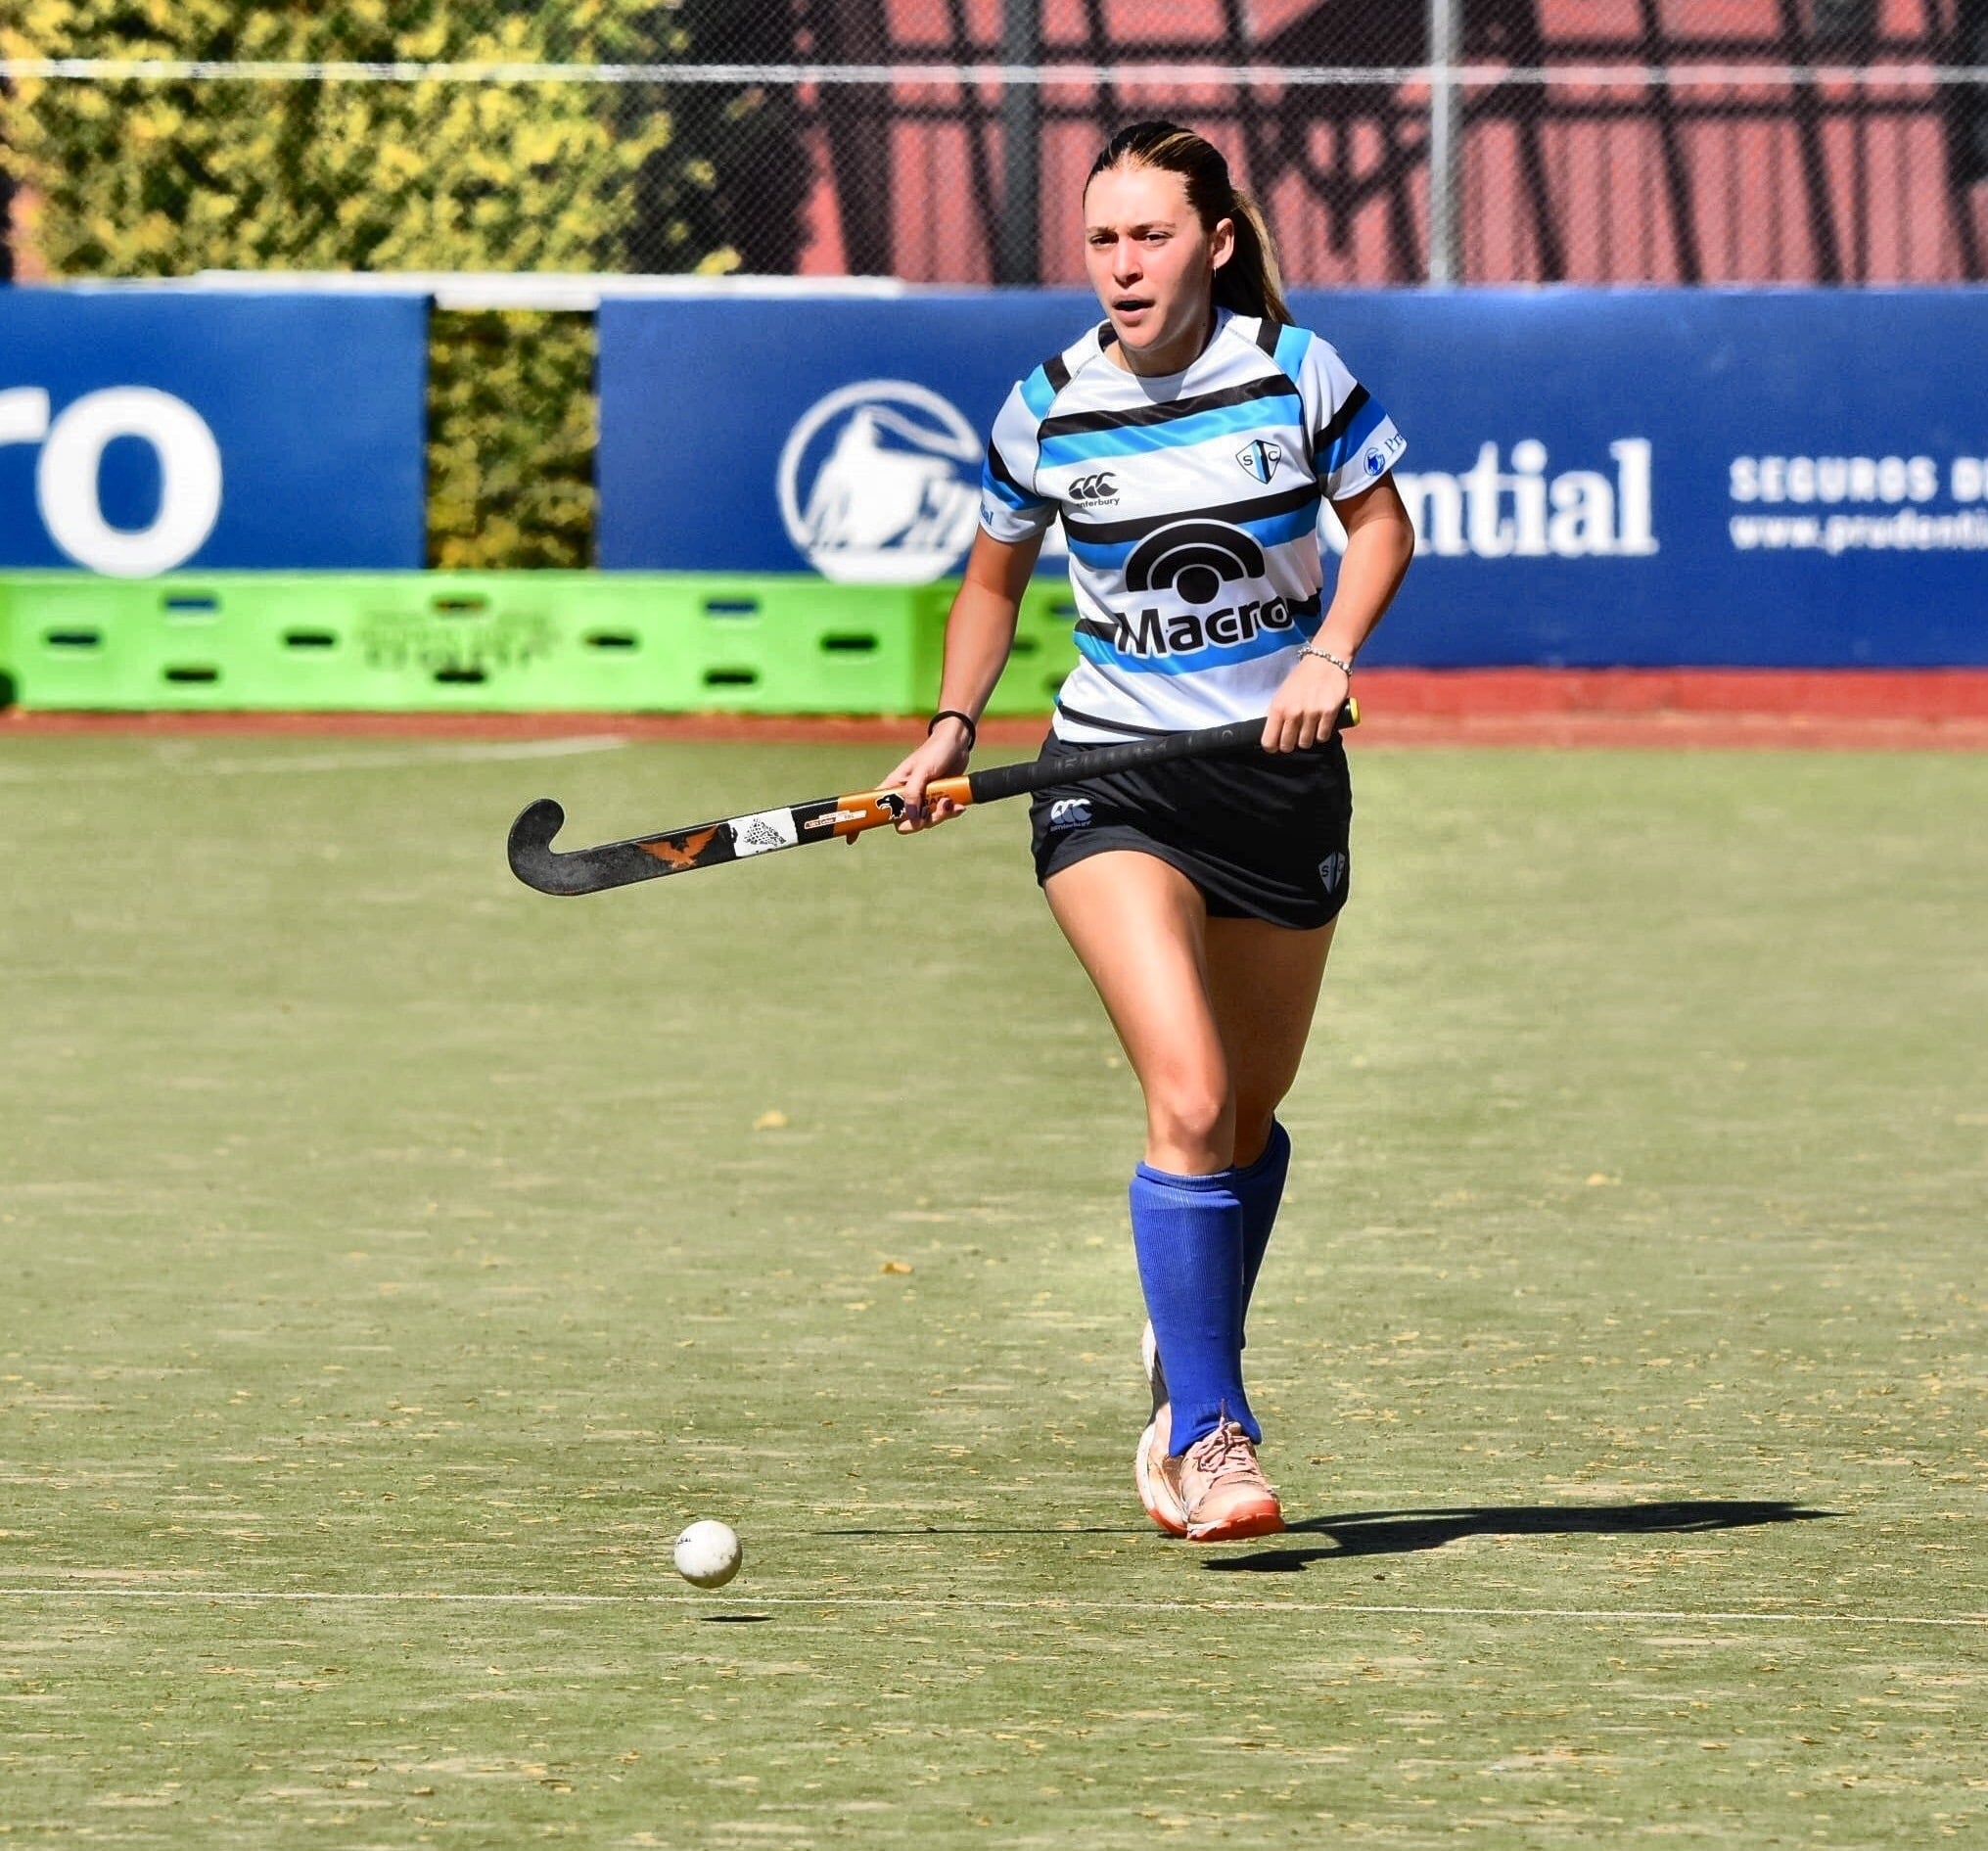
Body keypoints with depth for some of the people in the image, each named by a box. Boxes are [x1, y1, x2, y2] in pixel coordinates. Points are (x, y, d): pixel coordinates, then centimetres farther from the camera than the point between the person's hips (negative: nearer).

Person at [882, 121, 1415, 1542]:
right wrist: (954, 726, 2)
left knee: (1250, 1114, 13)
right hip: (1112, 778, -2)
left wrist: (1330, 653, -10)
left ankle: (1190, 1395, 36)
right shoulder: (1047, 410, -4)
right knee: (1188, 1095, -20)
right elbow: (995, 578, 13)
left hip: (1281, 773, 2)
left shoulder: (1296, 372, -7)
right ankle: (1211, 1438, -19)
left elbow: (1381, 522, 7)